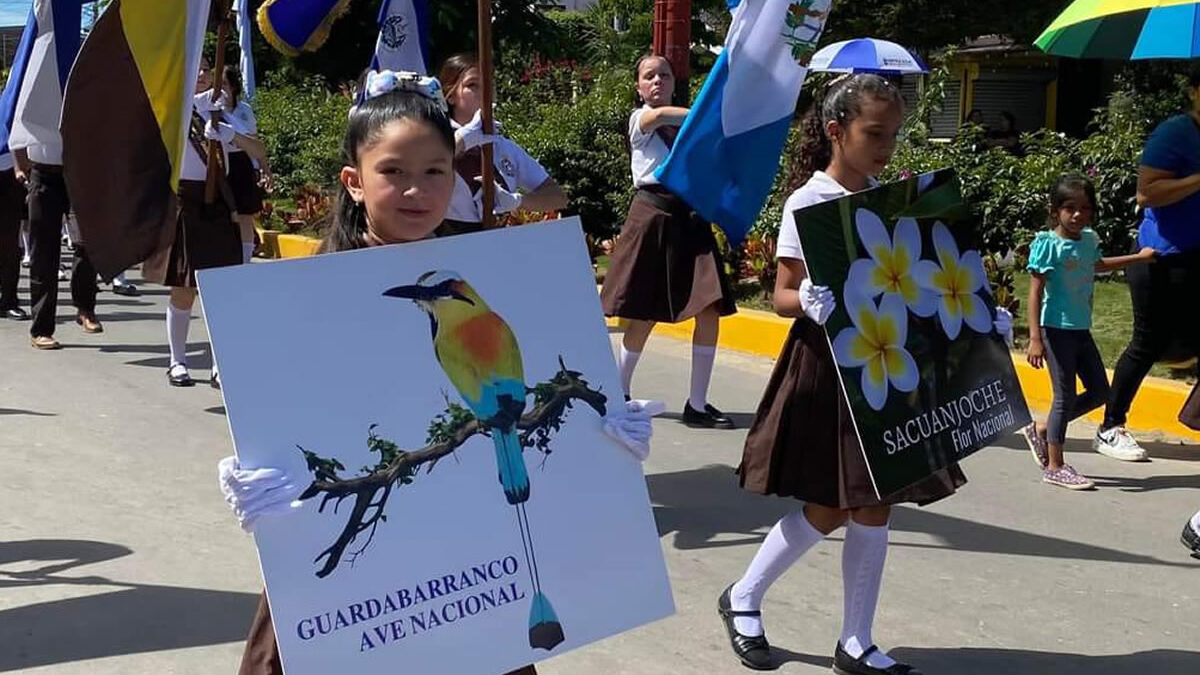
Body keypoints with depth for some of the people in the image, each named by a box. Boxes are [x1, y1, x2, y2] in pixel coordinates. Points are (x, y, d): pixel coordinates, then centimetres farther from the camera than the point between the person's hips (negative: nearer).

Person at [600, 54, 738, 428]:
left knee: (710, 309, -7)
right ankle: (619, 392, 23)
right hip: (654, 216, -4)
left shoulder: (688, 124, 15)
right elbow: (661, 114, -22)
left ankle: (697, 404, 2)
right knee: (644, 315, 1)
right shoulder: (639, 119, 1)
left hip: (690, 217, 4)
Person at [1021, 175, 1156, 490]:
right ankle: (1055, 466, 6)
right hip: (1057, 330, -8)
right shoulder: (1047, 244, -14)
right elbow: (1035, 292, -16)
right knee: (1066, 395, -4)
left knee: (1100, 392, 12)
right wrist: (1035, 338, -22)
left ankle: (1042, 430, 23)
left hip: (1081, 330, 8)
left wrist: (1139, 258, 37)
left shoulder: (1089, 240, 7)